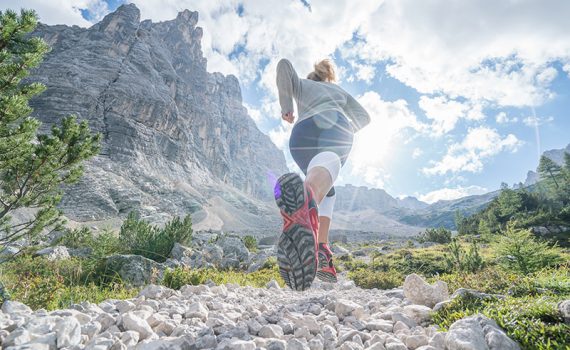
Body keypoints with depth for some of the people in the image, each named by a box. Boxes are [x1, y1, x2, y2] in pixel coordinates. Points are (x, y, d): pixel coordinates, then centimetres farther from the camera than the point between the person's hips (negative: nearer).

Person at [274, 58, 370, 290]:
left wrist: (286, 107, 22)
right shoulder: (340, 91, 43)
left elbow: (284, 65, 18)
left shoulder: (303, 84, 38)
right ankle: (308, 195, -74)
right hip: (337, 127, -1)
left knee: (326, 193, 19)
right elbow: (364, 117, 36)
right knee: (328, 162, -36)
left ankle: (322, 250, -2)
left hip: (302, 134, 2)